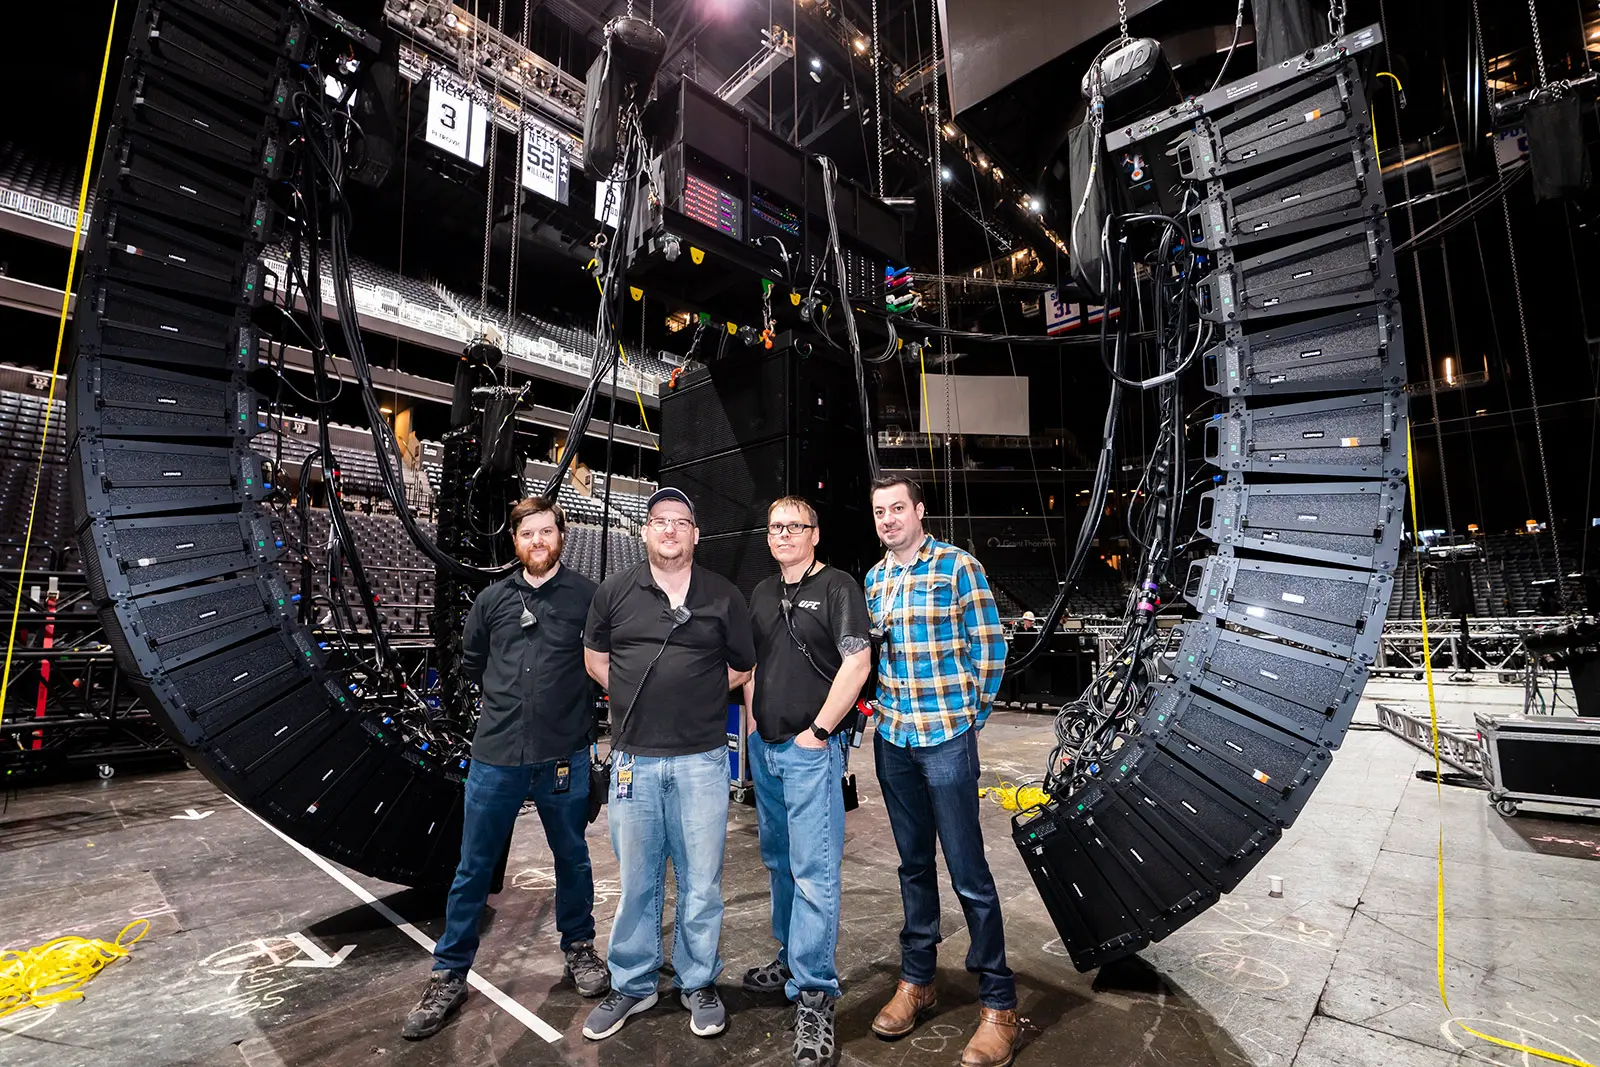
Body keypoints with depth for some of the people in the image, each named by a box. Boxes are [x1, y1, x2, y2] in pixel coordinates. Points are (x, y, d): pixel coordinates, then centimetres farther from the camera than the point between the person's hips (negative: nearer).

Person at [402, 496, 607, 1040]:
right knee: (473, 868, 12)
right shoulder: (492, 599, 5)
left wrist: (575, 698, 3)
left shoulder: (588, 596, -5)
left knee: (572, 858, 16)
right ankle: (449, 974, 30)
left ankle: (578, 949, 37)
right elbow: (471, 662, 19)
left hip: (564, 755, -2)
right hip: (496, 754, 2)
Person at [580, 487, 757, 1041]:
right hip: (633, 757, 1)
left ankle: (698, 983, 31)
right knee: (635, 880, 14)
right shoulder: (616, 590, 4)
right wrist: (638, 698, 6)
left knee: (701, 880, 9)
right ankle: (632, 986, 34)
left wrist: (698, 695, 3)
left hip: (701, 759, -1)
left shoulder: (723, 596, 1)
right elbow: (594, 656, 14)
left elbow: (743, 666, 10)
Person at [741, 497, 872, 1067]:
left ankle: (814, 995, 9)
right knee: (779, 862, 19)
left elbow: (857, 663, -16)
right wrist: (751, 720, 10)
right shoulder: (762, 593, 13)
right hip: (765, 746, 7)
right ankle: (791, 957, 37)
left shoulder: (838, 587, -8)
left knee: (813, 871, -4)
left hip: (811, 748, -7)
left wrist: (818, 731, -15)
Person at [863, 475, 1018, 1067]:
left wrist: (971, 713, -1)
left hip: (947, 738, -5)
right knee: (914, 864, 18)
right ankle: (916, 979, 33)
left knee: (968, 872, 1)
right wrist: (888, 709, 10)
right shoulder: (874, 578, 9)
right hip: (892, 740, 5)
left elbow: (989, 646, -5)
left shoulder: (958, 566, -7)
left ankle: (998, 1003, 18)